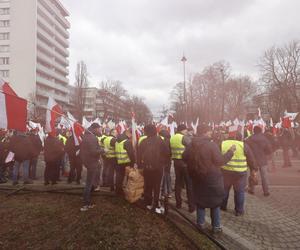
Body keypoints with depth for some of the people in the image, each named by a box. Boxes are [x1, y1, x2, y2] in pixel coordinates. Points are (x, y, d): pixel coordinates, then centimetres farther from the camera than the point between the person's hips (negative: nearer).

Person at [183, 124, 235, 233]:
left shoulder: (191, 145, -3)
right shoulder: (212, 145, -20)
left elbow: (185, 157, 8)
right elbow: (220, 161, -18)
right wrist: (230, 152, -7)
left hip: (197, 178, 5)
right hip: (212, 178, -4)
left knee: (200, 200, 18)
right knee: (215, 201, 11)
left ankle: (200, 223, 25)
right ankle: (216, 226, 19)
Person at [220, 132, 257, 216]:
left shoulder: (223, 144, 1)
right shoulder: (244, 145, -6)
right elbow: (251, 159, 1)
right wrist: (253, 169, 13)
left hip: (225, 171, 3)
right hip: (240, 172, -3)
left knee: (224, 189, 18)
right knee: (239, 191, 10)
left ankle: (222, 206, 30)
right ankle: (239, 211, 18)